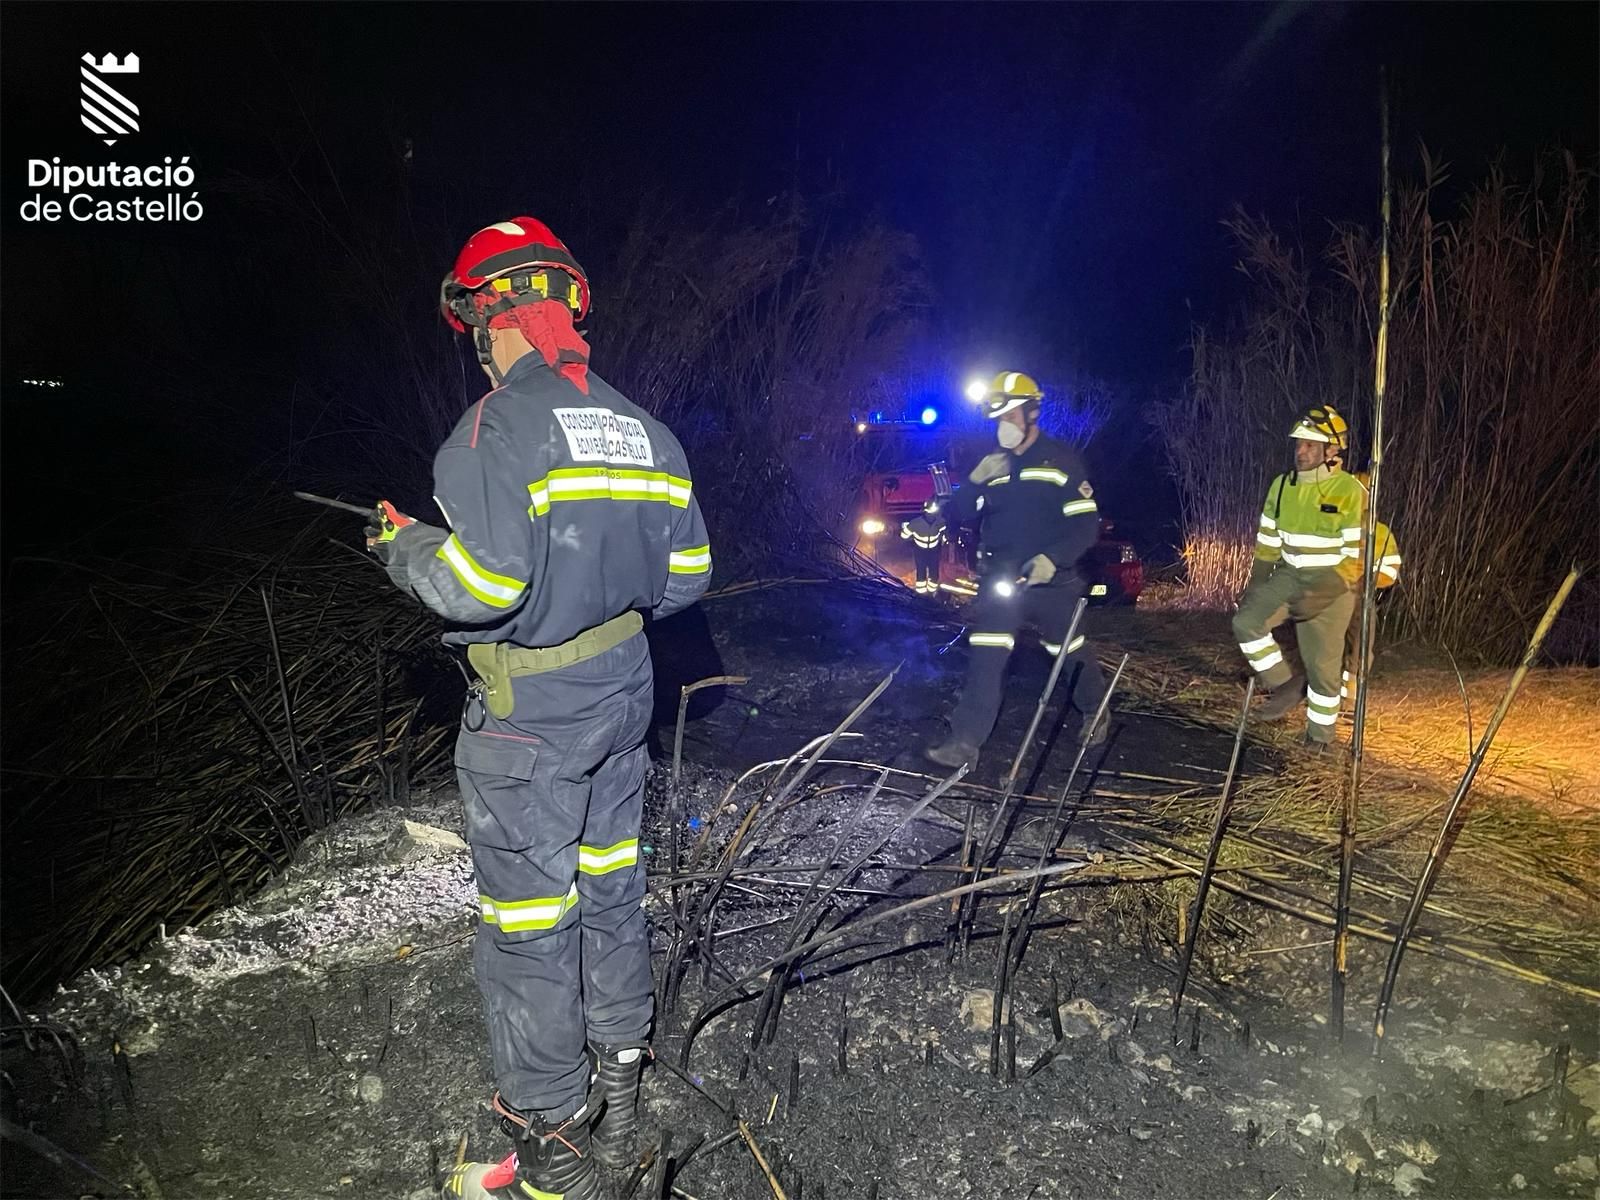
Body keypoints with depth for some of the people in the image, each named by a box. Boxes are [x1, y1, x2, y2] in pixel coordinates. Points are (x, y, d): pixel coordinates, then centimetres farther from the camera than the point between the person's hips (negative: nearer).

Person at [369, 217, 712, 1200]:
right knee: (612, 897, 19)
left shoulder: (500, 427, -16)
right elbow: (687, 575, 8)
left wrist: (405, 547, -5)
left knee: (528, 930, 6)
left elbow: (480, 584, -25)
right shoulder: (645, 429, 7)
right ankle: (619, 1106, 36)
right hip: (623, 693, 8)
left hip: (531, 716, -7)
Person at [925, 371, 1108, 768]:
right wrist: (977, 481, -16)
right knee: (985, 659, -8)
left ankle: (1095, 710, 43)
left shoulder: (1062, 460, -7)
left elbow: (1086, 525, -11)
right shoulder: (991, 463, 6)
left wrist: (1052, 559, -26)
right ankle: (966, 740, -6)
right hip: (999, 580, 3)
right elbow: (959, 513, 2)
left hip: (1051, 582, -2)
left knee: (1071, 653, 15)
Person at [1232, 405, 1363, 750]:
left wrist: (1319, 596, -24)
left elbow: (1357, 557, -15)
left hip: (1332, 587, -5)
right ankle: (1287, 684, 0)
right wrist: (1254, 587, 6)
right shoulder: (1282, 486, 1)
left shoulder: (1350, 491, -15)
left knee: (1322, 665, 1)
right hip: (1290, 577, 5)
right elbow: (1268, 543, 11)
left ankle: (1320, 736, 21)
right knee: (1246, 620, -18)